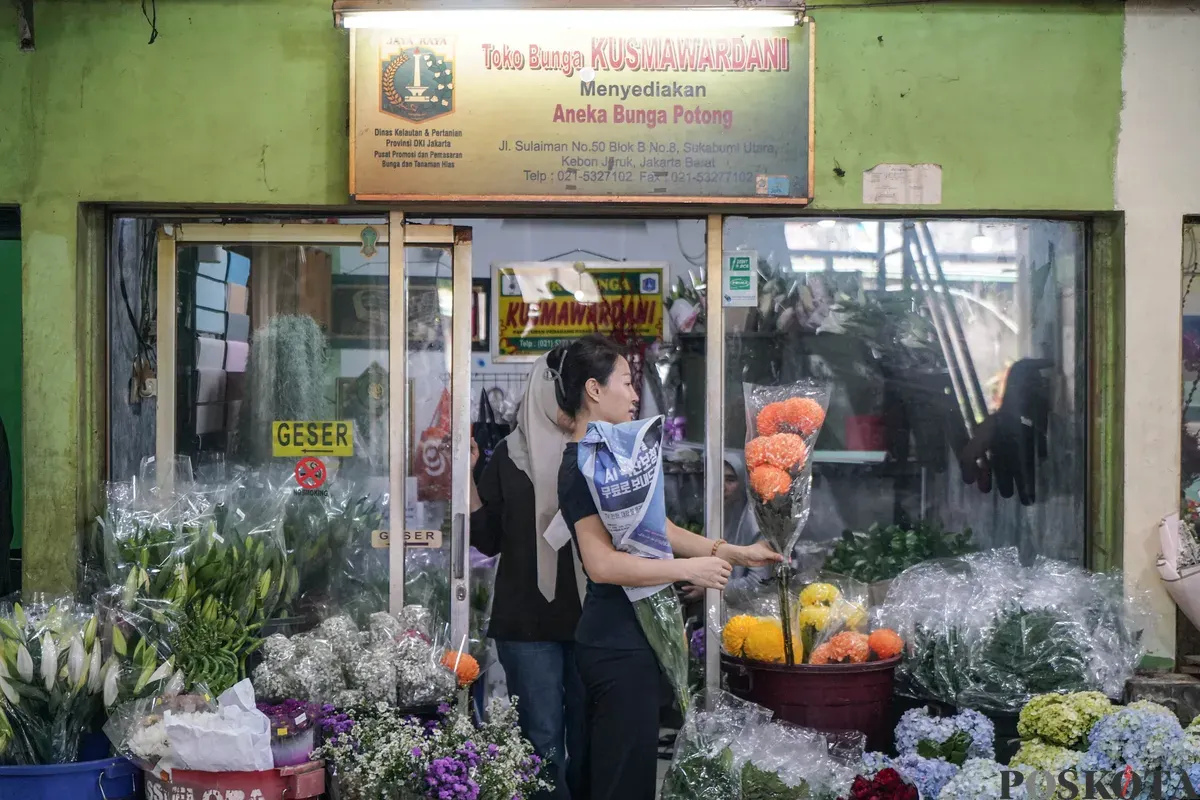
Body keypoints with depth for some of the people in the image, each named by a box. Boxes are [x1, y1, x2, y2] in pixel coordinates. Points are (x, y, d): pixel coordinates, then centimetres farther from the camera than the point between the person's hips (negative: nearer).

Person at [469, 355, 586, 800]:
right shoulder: (511, 455, 4)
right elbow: (488, 539, 1)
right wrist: (467, 476, -9)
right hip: (529, 618, -1)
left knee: (590, 737, 8)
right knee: (542, 739, 0)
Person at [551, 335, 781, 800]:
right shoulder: (584, 464, -15)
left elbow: (656, 529, 17)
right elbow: (602, 563, -24)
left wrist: (734, 552, 12)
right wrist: (688, 569, -20)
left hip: (621, 641, 10)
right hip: (618, 646, -10)